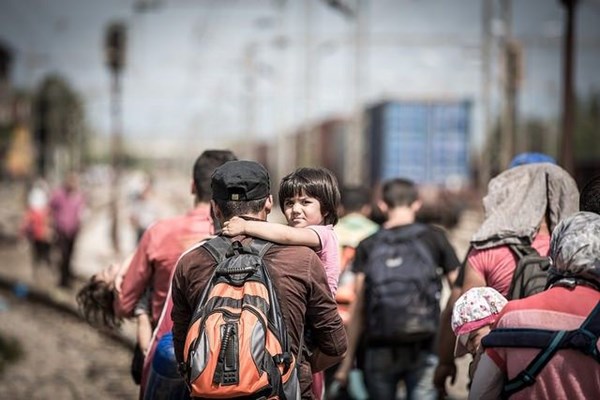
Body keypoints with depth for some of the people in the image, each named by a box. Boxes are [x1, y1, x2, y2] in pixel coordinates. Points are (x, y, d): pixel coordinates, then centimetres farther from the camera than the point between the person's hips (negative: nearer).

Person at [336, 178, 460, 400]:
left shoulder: (368, 246, 3)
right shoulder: (434, 238, 2)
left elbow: (359, 308, -1)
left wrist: (348, 360, 3)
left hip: (380, 350, 1)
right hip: (423, 348, -1)